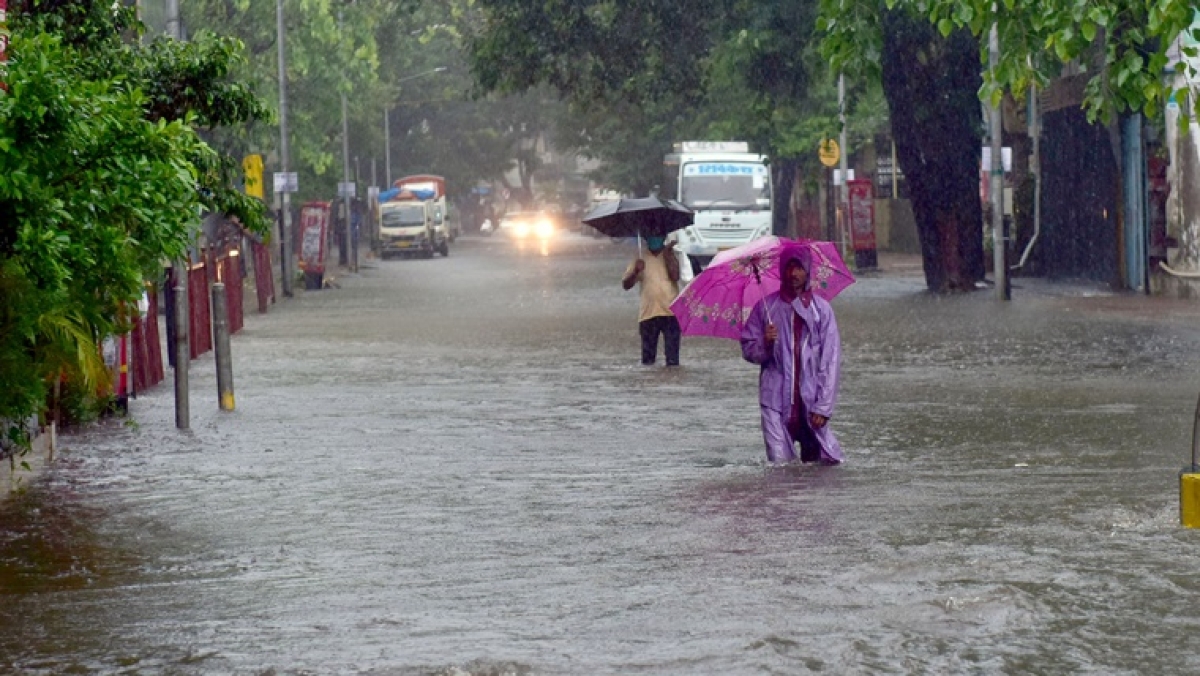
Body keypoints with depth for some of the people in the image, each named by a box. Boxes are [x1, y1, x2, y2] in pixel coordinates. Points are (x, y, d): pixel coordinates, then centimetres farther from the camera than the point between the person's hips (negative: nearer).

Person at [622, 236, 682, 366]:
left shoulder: (671, 254, 3)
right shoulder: (641, 257, 7)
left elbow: (675, 276, -14)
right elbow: (626, 285, 2)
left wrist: (667, 255, -12)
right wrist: (636, 271, -16)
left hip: (670, 312, -2)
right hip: (648, 314, 2)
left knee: (672, 359, -3)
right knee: (647, 359, 5)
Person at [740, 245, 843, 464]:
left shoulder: (821, 309, 2)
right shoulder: (766, 307, 5)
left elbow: (831, 360, 1)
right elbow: (748, 350, 9)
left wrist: (823, 407, -6)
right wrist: (765, 344, -14)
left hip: (811, 401, 0)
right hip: (776, 399, 0)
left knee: (828, 459, -3)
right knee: (780, 462, -8)